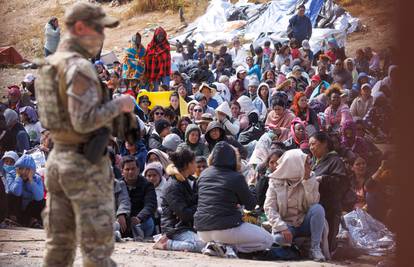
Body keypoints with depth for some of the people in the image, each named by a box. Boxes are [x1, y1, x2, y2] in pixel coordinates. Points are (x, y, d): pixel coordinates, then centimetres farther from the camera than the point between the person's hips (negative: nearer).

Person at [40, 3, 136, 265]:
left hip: (58, 158, 9)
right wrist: (118, 105, -11)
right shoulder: (80, 67, -18)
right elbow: (84, 121, -25)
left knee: (60, 244, 11)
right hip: (86, 165, -9)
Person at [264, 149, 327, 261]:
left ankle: (315, 248, -20)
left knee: (318, 208, -29)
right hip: (285, 224, -2)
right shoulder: (275, 182, -5)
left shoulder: (309, 181, -1)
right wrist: (282, 228, -25)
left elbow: (313, 203, -18)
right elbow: (269, 208, -12)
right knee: (279, 238, -36)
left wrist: (307, 178, -22)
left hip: (304, 223, 2)